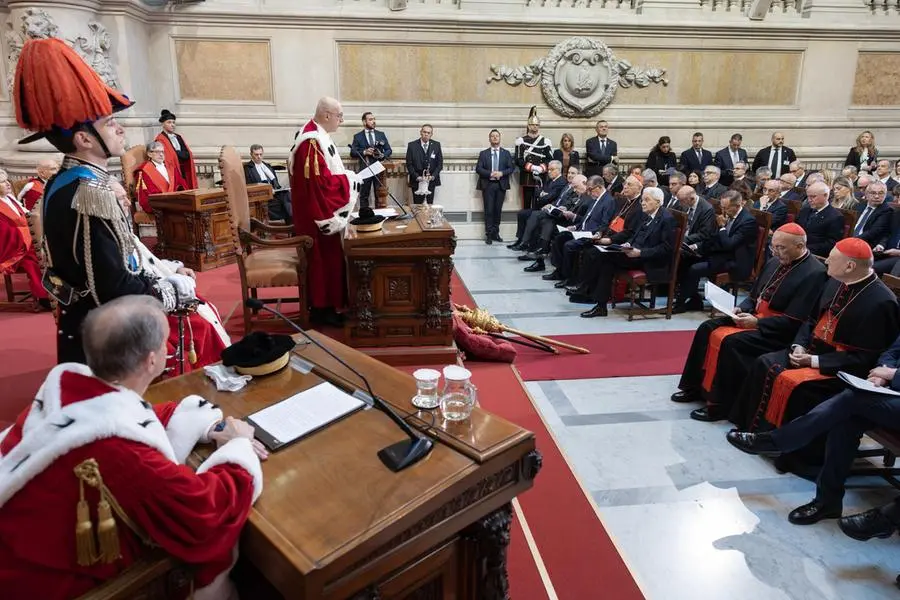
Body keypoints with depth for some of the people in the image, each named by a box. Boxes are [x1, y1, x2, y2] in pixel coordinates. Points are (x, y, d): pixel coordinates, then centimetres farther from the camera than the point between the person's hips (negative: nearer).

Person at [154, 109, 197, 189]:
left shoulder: (178, 137, 20)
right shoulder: (160, 139, -3)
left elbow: (188, 154, 14)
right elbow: (169, 156, -13)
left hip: (184, 171, 6)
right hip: (172, 171, -6)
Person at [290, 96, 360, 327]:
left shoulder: (317, 135, 12)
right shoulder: (312, 141, -22)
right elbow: (320, 180, -27)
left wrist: (346, 177, 7)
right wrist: (349, 179, -15)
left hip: (323, 208, 11)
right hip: (317, 211, -11)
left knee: (326, 256, 16)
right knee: (323, 257, -2)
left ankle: (323, 303, 26)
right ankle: (321, 307, 9)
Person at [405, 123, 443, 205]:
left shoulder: (436, 145, 5)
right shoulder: (412, 145, -1)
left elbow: (440, 163, 6)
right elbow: (409, 164, -1)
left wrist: (433, 176, -7)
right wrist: (417, 177, -12)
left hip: (431, 180, 1)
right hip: (417, 181, -1)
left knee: (430, 204, 1)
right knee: (417, 205, -1)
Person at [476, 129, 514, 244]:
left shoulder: (506, 153, 12)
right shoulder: (483, 153, 8)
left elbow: (512, 167, 5)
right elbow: (478, 169, 0)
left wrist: (501, 173, -12)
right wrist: (490, 174, -15)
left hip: (501, 185, 2)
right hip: (488, 185, -1)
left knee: (498, 210, 4)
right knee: (489, 210, -4)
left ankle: (495, 233, 13)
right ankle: (489, 234, 1)